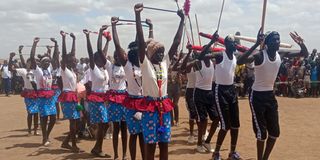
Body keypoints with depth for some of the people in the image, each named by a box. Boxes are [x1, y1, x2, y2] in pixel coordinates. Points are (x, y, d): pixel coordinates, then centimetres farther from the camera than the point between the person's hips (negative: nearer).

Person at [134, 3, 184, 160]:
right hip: (150, 106, -5)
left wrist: (182, 19, 5)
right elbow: (141, 41, -16)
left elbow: (176, 42, 6)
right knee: (150, 144, 1)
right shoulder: (145, 63, -6)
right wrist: (138, 14, -25)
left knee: (164, 144, 10)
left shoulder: (165, 62, 7)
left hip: (164, 106, 5)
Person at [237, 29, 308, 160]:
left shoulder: (281, 55, -1)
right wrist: (256, 44, -41)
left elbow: (305, 54, 7)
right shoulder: (260, 55, -20)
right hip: (257, 96, -7)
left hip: (270, 95, 7)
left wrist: (301, 44, -14)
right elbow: (240, 61, -37)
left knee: (275, 132, 10)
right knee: (262, 133, -5)